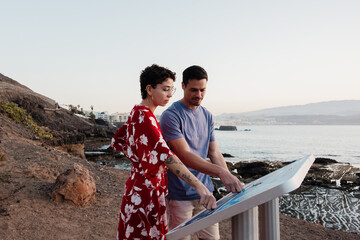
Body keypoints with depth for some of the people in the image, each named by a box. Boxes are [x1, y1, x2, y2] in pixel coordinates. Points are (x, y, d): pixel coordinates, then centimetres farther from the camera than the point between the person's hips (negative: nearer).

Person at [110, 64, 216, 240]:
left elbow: (116, 142, 20)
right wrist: (198, 185, -41)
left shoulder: (137, 112, 10)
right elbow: (164, 154, -34)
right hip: (147, 191, -10)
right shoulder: (144, 117, -21)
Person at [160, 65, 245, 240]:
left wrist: (231, 181, -2)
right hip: (180, 194, -6)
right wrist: (220, 172, -34)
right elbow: (185, 155, -24)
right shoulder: (171, 116, -14)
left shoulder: (207, 116, 9)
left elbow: (214, 153, 11)